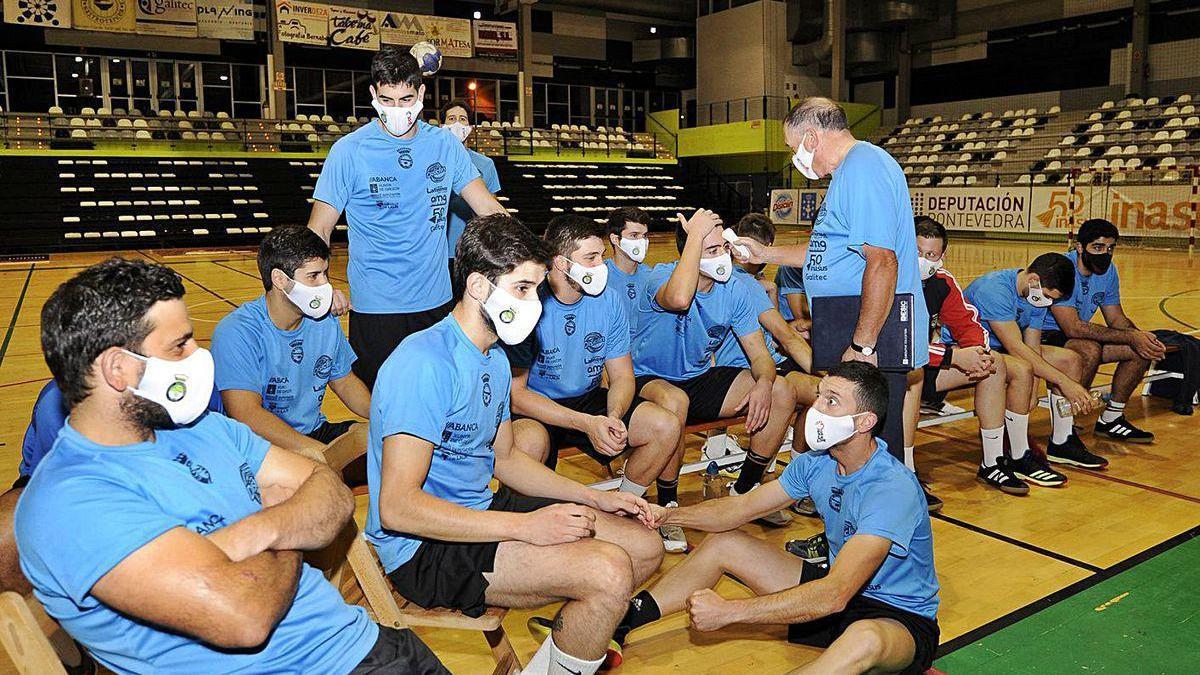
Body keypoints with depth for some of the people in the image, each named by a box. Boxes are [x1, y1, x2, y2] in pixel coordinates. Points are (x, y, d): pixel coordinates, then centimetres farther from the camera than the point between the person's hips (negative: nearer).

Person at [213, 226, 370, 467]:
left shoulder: (326, 323, 4)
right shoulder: (237, 332, -17)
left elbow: (345, 382, 17)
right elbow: (247, 415, -26)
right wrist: (322, 453, -34)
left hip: (315, 432, 7)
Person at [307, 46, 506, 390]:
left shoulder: (445, 144, 5)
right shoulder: (349, 151, -4)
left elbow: (488, 208, 6)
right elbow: (319, 228, -3)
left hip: (437, 299, 3)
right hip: (376, 307, -3)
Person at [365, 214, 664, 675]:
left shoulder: (495, 359, 10)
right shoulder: (426, 362, -21)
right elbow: (396, 507, -26)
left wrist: (594, 498, 9)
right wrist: (525, 526, -27)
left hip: (478, 514, 10)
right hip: (422, 550, -9)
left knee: (646, 547, 5)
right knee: (609, 572, -25)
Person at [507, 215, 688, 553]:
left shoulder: (609, 300, -4)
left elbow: (622, 376, 2)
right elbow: (515, 392, -19)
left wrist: (613, 417, -22)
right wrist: (586, 423, -29)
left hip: (590, 401, 5)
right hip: (536, 410, -5)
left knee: (667, 426, -16)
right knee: (529, 443, -39)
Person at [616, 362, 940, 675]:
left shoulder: (894, 490, -30)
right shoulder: (818, 462, -5)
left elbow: (834, 595, -37)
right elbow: (742, 507, 3)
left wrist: (728, 611, -36)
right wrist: (668, 515, -13)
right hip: (839, 587, 7)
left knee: (865, 639, -44)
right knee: (722, 544, 4)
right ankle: (621, 624, 9)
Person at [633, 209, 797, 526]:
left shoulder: (733, 291, -4)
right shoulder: (662, 277, -20)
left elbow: (760, 355, -2)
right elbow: (680, 299, -47)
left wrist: (764, 383, -26)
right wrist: (696, 235, -36)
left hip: (701, 379, 6)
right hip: (651, 380, -6)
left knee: (782, 393, -8)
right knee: (674, 402, -41)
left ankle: (745, 489, 8)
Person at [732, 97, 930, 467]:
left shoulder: (864, 167, -16)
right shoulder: (853, 169, 19)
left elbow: (882, 261, -25)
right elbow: (828, 251, 27)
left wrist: (862, 345, -24)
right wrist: (765, 254, 26)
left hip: (872, 345, -11)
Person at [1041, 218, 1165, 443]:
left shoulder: (1108, 270, 2)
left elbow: (1116, 319, 9)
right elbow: (1073, 328, -31)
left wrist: (1142, 336, -14)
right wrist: (1131, 337, -29)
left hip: (1077, 337, 9)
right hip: (1043, 337, -9)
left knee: (1142, 350, -4)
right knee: (1090, 349, -36)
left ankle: (1111, 419, 11)